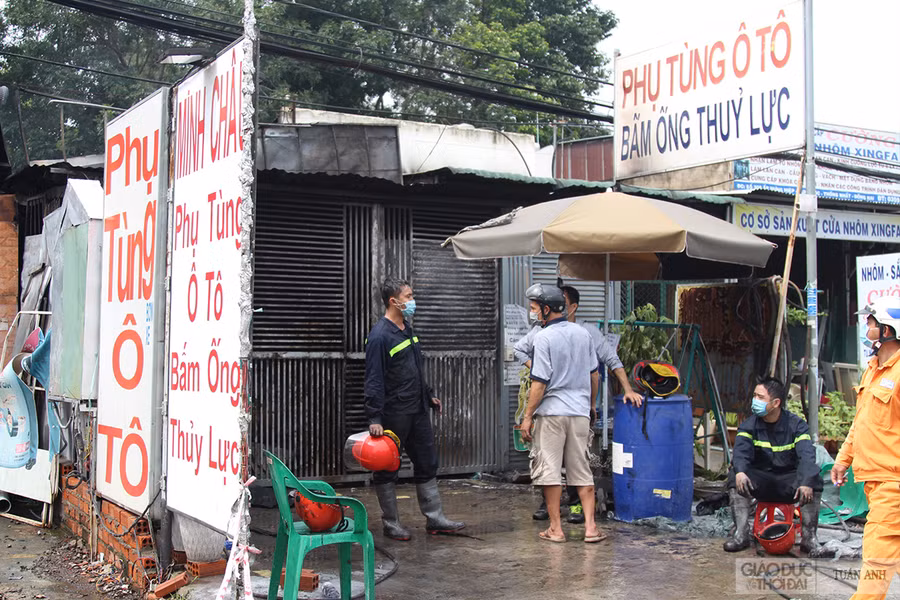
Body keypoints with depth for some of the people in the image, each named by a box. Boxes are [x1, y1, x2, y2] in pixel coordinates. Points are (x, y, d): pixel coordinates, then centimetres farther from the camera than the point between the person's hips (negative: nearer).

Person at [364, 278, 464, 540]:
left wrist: (429, 396, 24)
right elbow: (373, 380, -20)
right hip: (393, 414, -9)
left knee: (427, 464, 11)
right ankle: (391, 524, 14)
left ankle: (435, 519, 19)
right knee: (387, 470, 4)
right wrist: (374, 418, -24)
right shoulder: (380, 336, -16)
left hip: (417, 410, 9)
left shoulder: (407, 329, 12)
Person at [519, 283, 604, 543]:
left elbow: (540, 382, -14)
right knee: (582, 470, 11)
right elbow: (595, 375, 14)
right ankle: (590, 526, 7)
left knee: (549, 471, 3)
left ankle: (555, 529, 7)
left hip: (551, 412, -6)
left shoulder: (544, 338, -12)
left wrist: (527, 416, -8)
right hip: (580, 412, 6)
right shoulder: (583, 333, 7)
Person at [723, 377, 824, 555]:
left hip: (788, 482, -1)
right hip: (761, 482, 1)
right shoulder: (749, 425, 0)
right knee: (734, 476, -27)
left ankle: (809, 537, -21)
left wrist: (806, 482, -38)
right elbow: (741, 451, -18)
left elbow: (806, 456, -19)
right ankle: (741, 534, -24)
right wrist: (740, 471, -41)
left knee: (815, 478, -31)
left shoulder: (796, 425, -4)